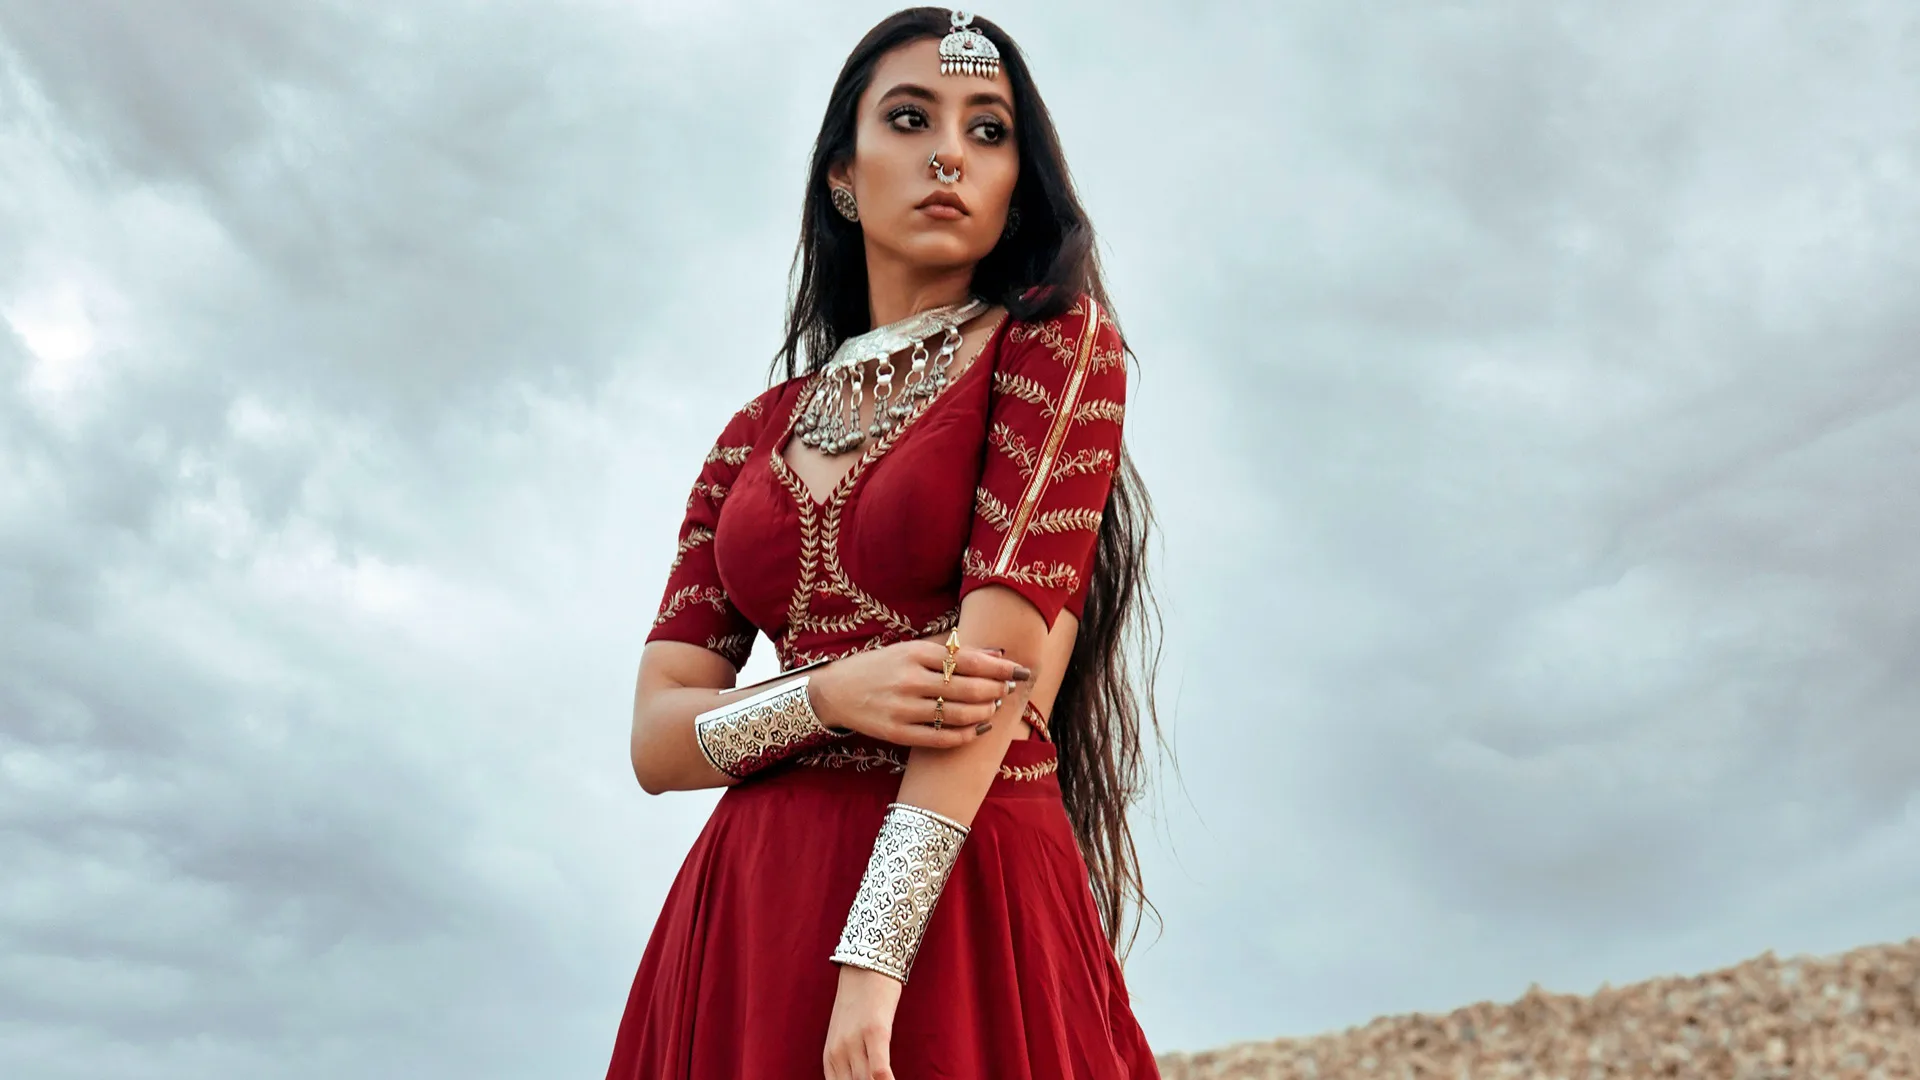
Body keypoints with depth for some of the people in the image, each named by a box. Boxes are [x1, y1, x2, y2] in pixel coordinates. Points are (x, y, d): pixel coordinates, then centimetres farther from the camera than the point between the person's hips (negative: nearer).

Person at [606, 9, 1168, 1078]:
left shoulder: (1057, 343, 0)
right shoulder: (760, 432, 12)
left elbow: (1005, 662, -12)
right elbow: (658, 738, 6)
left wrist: (873, 956, -19)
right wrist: (829, 696, -13)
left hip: (966, 904, -4)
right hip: (749, 909, 4)